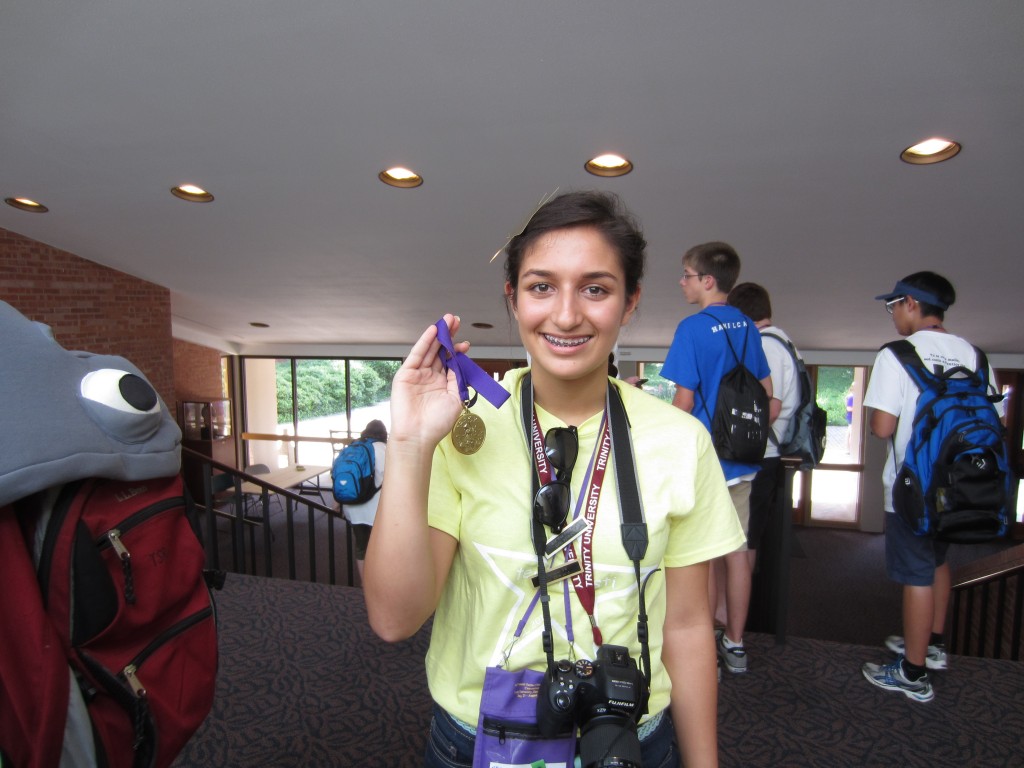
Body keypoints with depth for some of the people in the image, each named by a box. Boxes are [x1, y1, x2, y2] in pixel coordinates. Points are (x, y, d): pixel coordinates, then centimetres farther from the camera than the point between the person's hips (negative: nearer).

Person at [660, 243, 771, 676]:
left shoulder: (694, 328, -14)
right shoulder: (747, 327, 7)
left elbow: (684, 402, -15)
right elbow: (766, 392, 13)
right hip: (742, 460, 7)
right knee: (736, 554, 15)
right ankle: (734, 644, 29)